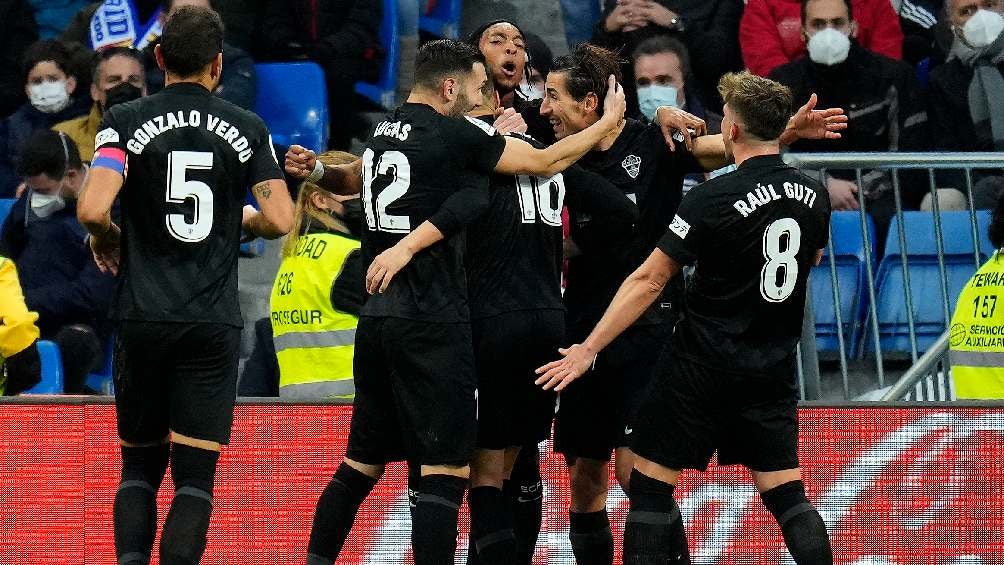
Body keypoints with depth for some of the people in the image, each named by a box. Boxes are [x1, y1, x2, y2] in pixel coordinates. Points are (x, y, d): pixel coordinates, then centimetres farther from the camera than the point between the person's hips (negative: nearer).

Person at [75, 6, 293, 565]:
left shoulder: (128, 120, -1)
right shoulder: (247, 128, 2)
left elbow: (93, 209, -14)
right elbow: (280, 220, -3)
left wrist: (108, 240, 7)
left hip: (144, 315, 0)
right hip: (214, 324, 0)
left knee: (140, 466, 12)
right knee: (196, 476, 0)